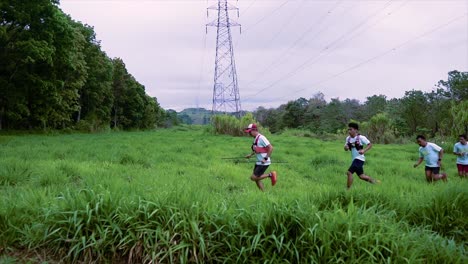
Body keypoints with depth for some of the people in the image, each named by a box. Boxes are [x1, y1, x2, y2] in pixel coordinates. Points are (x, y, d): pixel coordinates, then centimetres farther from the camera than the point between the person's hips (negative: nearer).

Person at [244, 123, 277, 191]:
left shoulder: (261, 138, -18)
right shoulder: (255, 138, 10)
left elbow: (271, 148, -22)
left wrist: (266, 158, -22)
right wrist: (251, 155, 18)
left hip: (264, 163, -9)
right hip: (259, 162, 9)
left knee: (253, 177, -8)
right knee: (257, 179, 10)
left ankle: (270, 175, 1)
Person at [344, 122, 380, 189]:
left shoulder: (361, 137, -13)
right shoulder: (348, 138, 4)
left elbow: (370, 144, -8)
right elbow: (346, 149, 12)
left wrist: (364, 150, -25)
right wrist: (346, 147, -13)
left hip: (359, 158, -8)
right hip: (354, 159, 8)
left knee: (349, 172, -18)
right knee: (361, 176, 19)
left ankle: (348, 189, -8)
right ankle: (375, 181, 40)